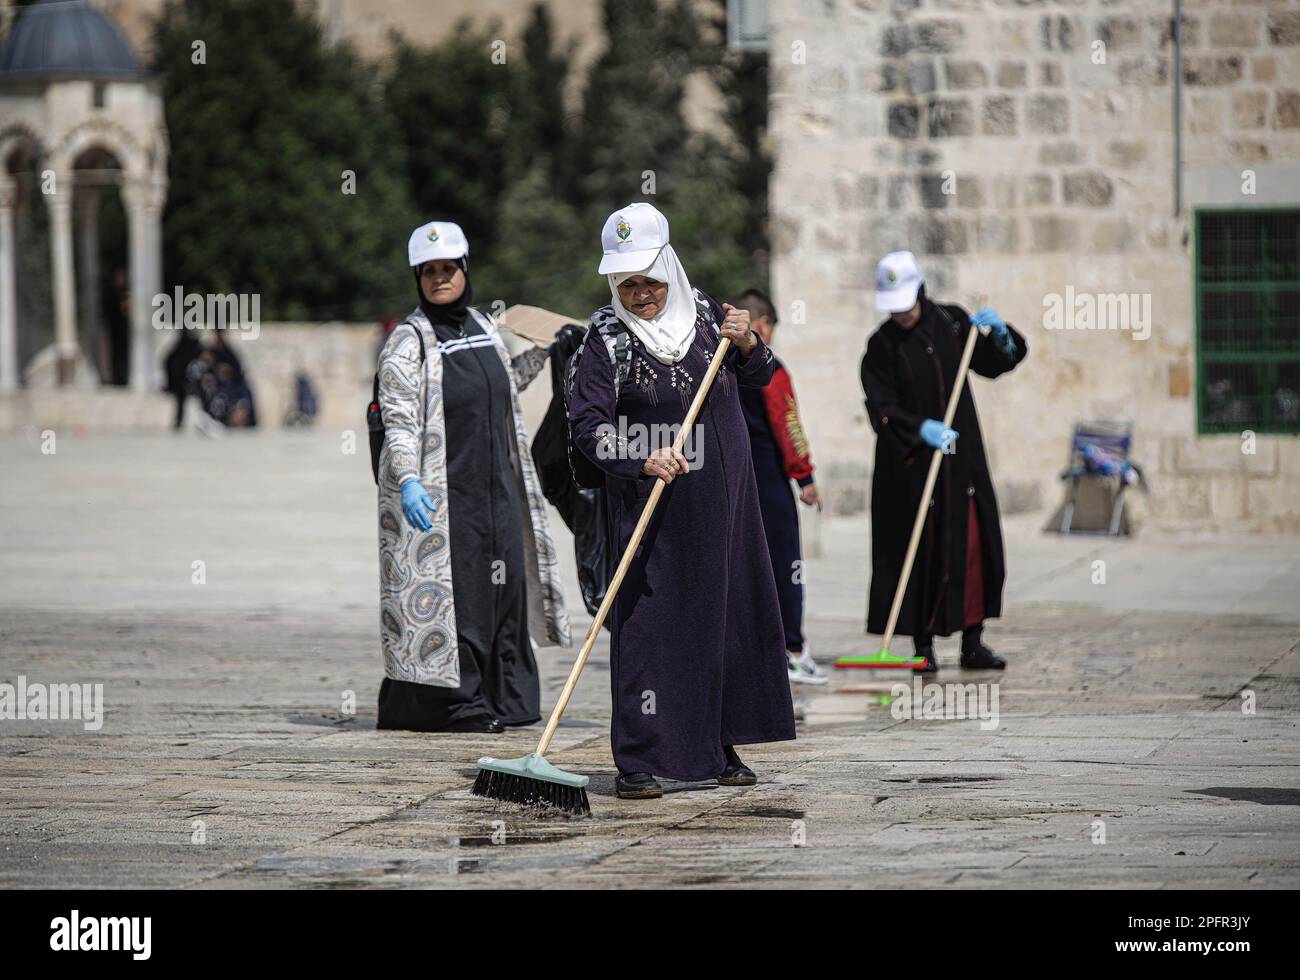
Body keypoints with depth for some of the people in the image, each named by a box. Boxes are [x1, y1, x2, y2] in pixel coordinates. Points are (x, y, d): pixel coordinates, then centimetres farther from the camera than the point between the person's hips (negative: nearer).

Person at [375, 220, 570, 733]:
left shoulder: (484, 325, 12)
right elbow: (399, 421, -17)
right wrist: (407, 480, -30)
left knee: (503, 587, 8)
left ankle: (504, 700, 16)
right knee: (447, 591, -6)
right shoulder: (408, 342, -9)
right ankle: (453, 704, -1)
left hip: (495, 488, 7)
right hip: (436, 495, -7)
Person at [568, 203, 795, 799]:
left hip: (723, 502, 5)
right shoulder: (607, 338, -9)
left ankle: (718, 746, 22)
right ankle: (638, 761, -7)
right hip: (651, 506, -5)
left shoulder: (701, 312, 6)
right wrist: (642, 461, -31)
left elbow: (759, 377, 18)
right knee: (650, 621, -9)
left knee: (729, 614, 10)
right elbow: (585, 424, -17)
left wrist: (746, 343, -4)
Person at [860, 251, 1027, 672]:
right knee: (920, 548, -4)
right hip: (910, 462, -3)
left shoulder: (952, 323, 4)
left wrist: (998, 333, -5)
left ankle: (972, 643, 5)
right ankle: (923, 644, 3)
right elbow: (881, 408, -14)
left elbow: (995, 364, 14)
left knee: (973, 543, 0)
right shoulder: (882, 345, -6)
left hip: (961, 456, 3)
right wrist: (920, 429, -29)